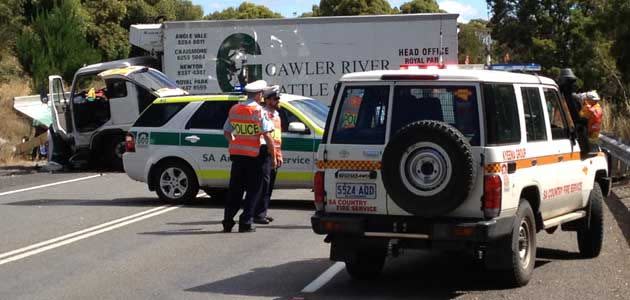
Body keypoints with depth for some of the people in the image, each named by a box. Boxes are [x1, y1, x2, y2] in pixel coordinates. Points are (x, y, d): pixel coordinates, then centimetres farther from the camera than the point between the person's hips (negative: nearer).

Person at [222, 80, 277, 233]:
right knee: (253, 190, 4)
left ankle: (228, 222, 12)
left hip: (237, 153, 5)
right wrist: (273, 157, -9)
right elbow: (267, 136, -15)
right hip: (255, 154, -5)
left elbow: (226, 131, 14)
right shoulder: (259, 111, -11)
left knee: (235, 189, 12)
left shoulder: (234, 109, 6)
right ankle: (246, 223, -1)